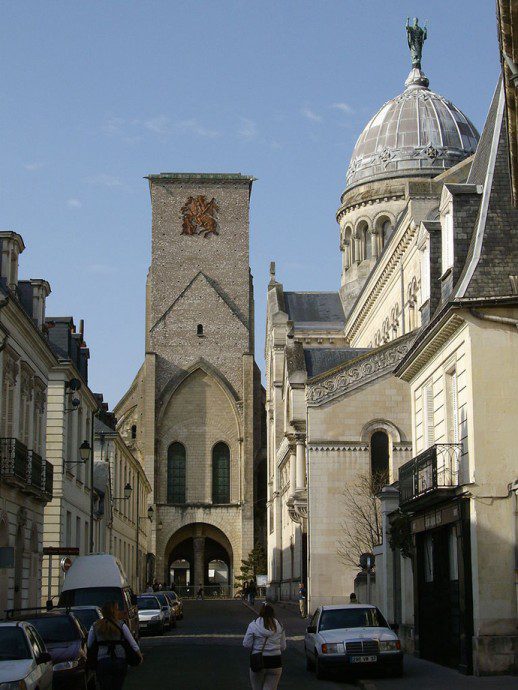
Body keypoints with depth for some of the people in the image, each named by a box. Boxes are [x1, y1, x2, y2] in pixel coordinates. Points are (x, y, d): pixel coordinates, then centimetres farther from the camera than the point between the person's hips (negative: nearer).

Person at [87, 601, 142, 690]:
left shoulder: (95, 626, 3)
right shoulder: (121, 625, -2)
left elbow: (89, 645, 5)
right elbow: (132, 642, 3)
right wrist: (139, 653, 16)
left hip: (102, 662, 0)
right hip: (120, 661, 0)